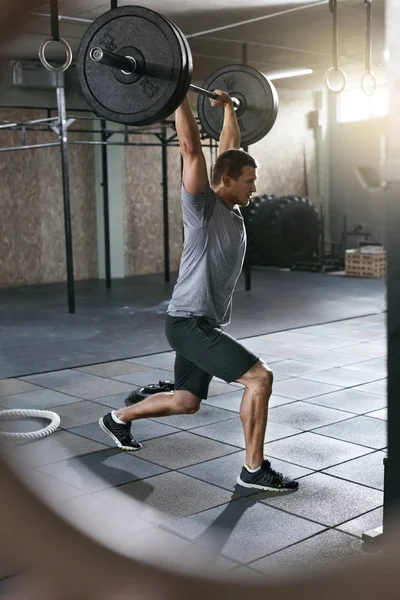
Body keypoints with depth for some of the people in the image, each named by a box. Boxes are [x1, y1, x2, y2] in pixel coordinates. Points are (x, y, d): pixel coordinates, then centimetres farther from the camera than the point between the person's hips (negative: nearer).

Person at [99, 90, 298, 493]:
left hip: (203, 322, 10)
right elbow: (191, 148, -23)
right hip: (190, 323, -10)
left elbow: (229, 147, 23)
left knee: (186, 402, 21)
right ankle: (254, 469, -6)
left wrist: (227, 107, 27)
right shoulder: (204, 205, -14)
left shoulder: (231, 208, 9)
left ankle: (118, 419, 40)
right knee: (260, 377, -17)